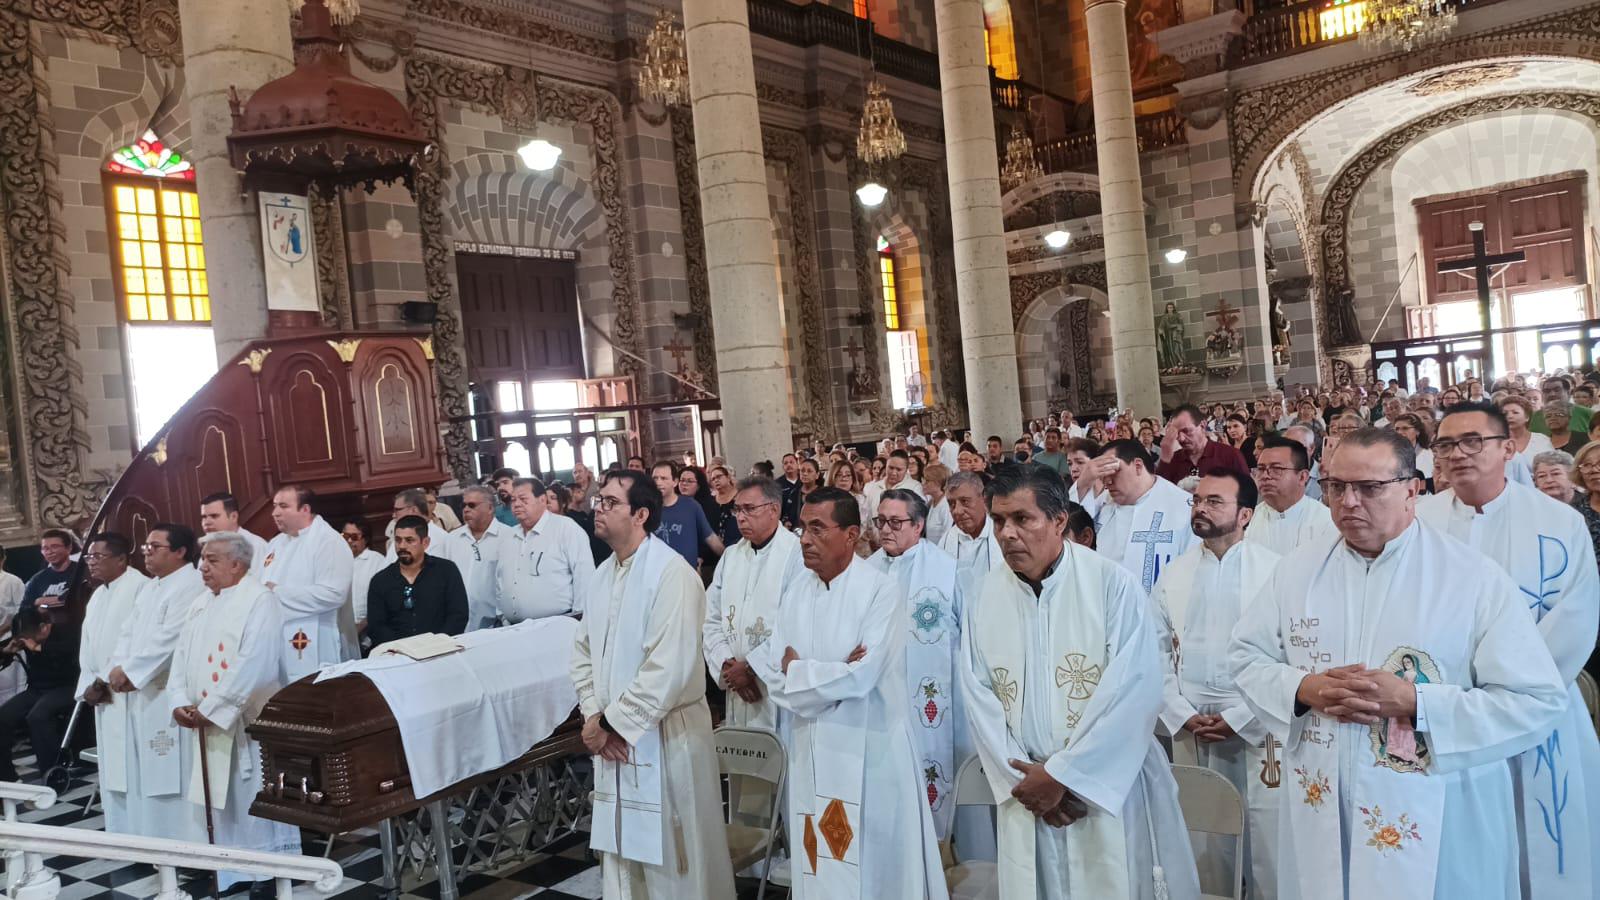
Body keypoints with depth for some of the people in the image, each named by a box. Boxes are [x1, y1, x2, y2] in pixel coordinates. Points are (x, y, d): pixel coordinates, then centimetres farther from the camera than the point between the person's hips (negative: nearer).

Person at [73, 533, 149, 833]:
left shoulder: (140, 587, -12)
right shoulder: (97, 595, 18)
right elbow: (88, 645, 17)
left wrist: (104, 680, -13)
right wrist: (88, 685, 3)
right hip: (104, 696, 9)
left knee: (131, 768, -7)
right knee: (112, 770, 12)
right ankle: (118, 835, 20)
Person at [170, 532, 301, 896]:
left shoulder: (260, 600, -13)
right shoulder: (201, 604, 13)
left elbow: (254, 665, -22)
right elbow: (183, 655, 12)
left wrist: (211, 708, -19)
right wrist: (180, 702, -4)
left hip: (248, 721, -7)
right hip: (208, 724, 7)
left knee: (256, 799, 0)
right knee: (221, 800, 11)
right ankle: (230, 869, 23)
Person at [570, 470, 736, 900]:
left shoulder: (672, 573, -17)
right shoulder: (602, 576, 8)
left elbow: (669, 669, -23)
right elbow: (583, 653, 12)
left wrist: (610, 723, -15)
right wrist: (595, 717, -4)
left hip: (665, 737, -7)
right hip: (612, 737, 7)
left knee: (674, 863, 5)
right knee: (621, 850, 18)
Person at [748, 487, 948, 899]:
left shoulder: (882, 589, -13)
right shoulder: (796, 589, 5)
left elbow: (861, 676, -21)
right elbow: (773, 670, 0)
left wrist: (798, 670, -8)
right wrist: (830, 673, -15)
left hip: (868, 749, -5)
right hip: (810, 749, 5)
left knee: (874, 863, 7)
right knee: (818, 864, 13)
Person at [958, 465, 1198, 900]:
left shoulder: (1113, 585, -12)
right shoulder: (983, 599, 1)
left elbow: (1135, 693, -16)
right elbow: (978, 696, 2)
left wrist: (1060, 775, -15)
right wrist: (1020, 777, -8)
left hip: (1110, 789, -3)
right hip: (1026, 794, 3)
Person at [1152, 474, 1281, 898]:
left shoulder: (1275, 570, -6)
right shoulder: (1175, 573, 6)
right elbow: (1155, 650, 7)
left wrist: (1238, 719, -11)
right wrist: (1182, 715, -3)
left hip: (1256, 727, -3)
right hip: (1189, 729, 3)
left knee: (1266, 837, 1)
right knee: (1204, 837, 11)